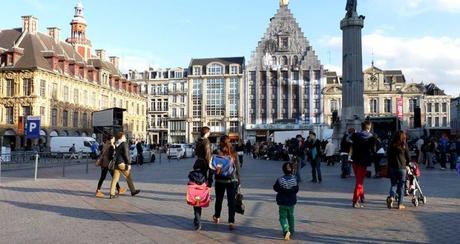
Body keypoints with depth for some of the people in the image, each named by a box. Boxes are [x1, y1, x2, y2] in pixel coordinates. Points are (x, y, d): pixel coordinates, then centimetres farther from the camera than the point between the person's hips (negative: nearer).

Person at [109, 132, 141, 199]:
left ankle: (112, 194, 0)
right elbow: (126, 154, -16)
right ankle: (133, 191, 17)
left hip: (116, 163, 7)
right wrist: (129, 164, -15)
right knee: (129, 177, 7)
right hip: (122, 163, -7)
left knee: (115, 179, 3)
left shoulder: (116, 144, 13)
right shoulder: (124, 143, -11)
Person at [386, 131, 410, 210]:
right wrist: (407, 164, 23)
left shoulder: (392, 145, 3)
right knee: (401, 185, 6)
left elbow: (389, 157, 6)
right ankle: (400, 204, 7)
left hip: (392, 167, 2)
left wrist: (389, 167, 12)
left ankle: (391, 197, -14)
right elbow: (408, 157, 4)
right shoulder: (404, 145, -2)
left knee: (393, 183, 12)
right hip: (402, 167, -2)